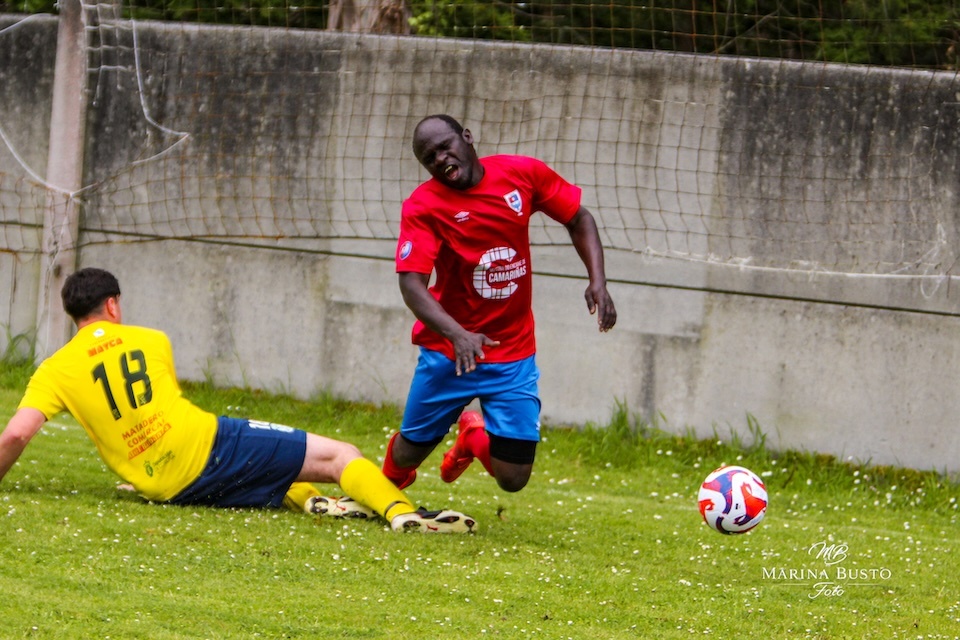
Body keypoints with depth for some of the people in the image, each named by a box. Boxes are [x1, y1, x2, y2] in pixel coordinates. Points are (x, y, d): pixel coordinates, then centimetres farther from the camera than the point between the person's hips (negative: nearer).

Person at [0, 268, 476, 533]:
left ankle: (308, 502, 7)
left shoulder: (53, 372, 7)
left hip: (171, 488, 2)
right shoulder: (151, 341, 12)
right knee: (339, 455, -3)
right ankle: (399, 509, -30)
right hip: (208, 445, -2)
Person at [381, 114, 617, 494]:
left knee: (512, 479, -5)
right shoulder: (423, 206, -14)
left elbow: (579, 219, 8)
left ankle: (475, 436, 32)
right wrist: (458, 335, -40)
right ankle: (387, 486, 49)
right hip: (448, 351, -1)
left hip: (514, 354, 1)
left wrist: (597, 281, -7)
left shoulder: (523, 174, -6)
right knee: (409, 455, 9)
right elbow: (412, 284, -24)